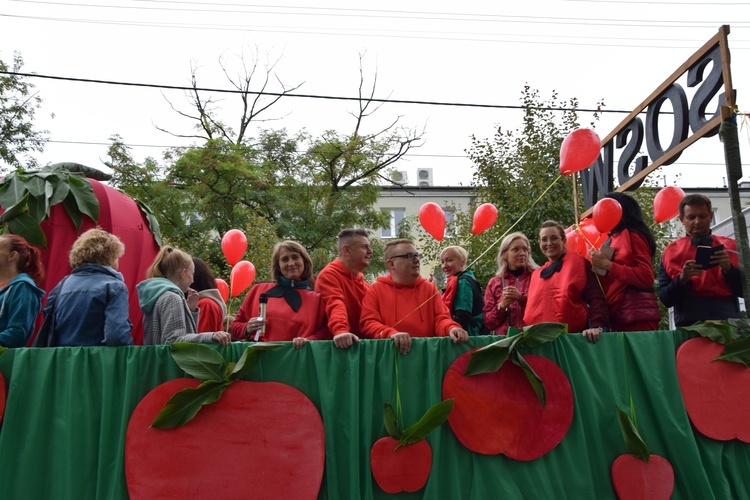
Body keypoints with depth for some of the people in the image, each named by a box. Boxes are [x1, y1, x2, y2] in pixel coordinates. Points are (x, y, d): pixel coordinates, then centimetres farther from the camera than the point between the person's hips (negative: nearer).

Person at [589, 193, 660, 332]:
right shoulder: (612, 240, 17)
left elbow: (646, 277, -14)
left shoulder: (632, 236, -4)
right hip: (618, 316, 7)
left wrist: (608, 265, -14)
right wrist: (598, 263, -1)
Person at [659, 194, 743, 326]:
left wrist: (728, 269, -9)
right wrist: (682, 279, -15)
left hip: (728, 321, 1)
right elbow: (665, 299, 2)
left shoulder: (729, 246, 11)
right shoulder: (671, 252, 7)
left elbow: (745, 290, 7)